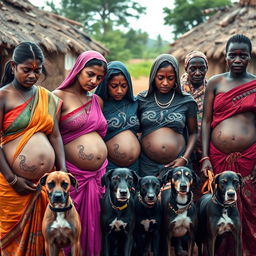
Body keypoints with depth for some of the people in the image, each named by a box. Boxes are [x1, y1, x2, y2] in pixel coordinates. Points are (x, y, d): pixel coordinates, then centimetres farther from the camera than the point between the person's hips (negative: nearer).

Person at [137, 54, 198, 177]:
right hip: (147, 165, 1)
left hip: (177, 163, 0)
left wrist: (184, 159, -4)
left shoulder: (186, 101, 2)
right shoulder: (142, 100, 4)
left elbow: (193, 133, 8)